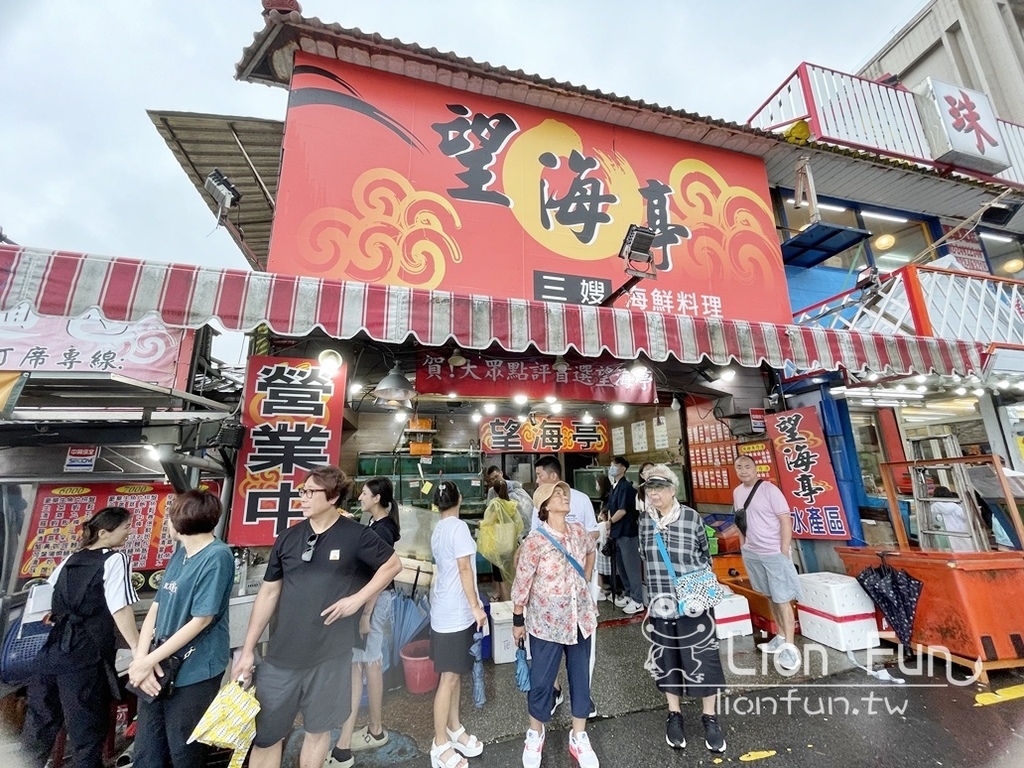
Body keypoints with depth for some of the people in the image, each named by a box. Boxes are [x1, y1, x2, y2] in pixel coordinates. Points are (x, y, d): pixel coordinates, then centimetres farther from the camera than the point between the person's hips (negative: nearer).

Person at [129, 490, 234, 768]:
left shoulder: (217, 556, -21)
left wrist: (149, 660, -13)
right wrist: (141, 657, -6)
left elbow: (201, 620, -21)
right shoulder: (179, 553, 7)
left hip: (194, 674, -7)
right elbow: (156, 608, 7)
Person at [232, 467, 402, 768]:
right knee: (265, 736, 13)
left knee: (318, 730, 17)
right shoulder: (288, 538, 0)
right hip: (281, 656, 3)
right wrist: (248, 650, 6)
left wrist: (357, 598, -12)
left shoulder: (356, 535, -12)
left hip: (330, 656, -3)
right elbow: (269, 593, 5)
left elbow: (393, 565, -4)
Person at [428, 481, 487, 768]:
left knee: (455, 674, 19)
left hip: (448, 609, 9)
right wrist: (476, 606, -13)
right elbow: (464, 569, -21)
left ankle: (454, 728, 33)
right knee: (449, 678, 3)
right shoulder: (458, 527, -20)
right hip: (455, 612, -9)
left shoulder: (438, 529, 8)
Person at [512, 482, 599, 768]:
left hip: (580, 618, 5)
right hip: (547, 621, -4)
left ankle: (579, 737, 40)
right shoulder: (535, 541, -23)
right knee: (541, 679, 14)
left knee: (580, 677, 18)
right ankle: (535, 733, 41)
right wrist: (518, 621, -6)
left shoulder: (579, 531, -7)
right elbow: (522, 583, -14)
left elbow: (591, 551, 16)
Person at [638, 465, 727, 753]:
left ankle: (710, 718, 30)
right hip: (660, 603, 3)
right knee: (665, 659, 14)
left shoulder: (692, 517, -12)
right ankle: (674, 715, 34)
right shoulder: (645, 522, -2)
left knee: (702, 658, 8)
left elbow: (705, 555, 2)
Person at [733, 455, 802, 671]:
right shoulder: (737, 492, 6)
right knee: (770, 597, 16)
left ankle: (789, 646, 10)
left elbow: (786, 520, -13)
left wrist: (785, 552, -15)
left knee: (782, 599, 1)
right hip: (751, 553, 6)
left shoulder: (769, 489, -13)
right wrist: (742, 548, 14)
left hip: (774, 553, -6)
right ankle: (781, 637, 29)